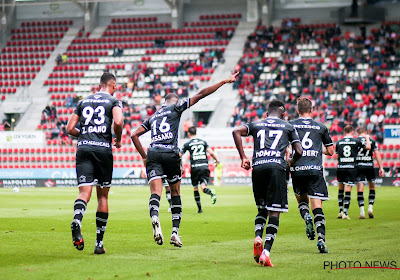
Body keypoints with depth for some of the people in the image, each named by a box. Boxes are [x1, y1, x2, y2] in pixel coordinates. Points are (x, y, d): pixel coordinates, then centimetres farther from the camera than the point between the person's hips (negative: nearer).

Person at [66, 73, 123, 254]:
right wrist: (118, 140, 4)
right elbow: (118, 122, -14)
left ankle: (76, 221, -42)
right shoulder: (114, 101, 6)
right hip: (103, 149, -2)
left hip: (83, 149, 2)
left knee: (85, 192, -8)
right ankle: (99, 242, 11)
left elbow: (70, 129, 15)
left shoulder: (84, 101, 18)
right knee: (103, 195, 9)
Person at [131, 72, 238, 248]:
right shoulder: (176, 108, 15)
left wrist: (144, 157, 23)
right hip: (170, 154, -2)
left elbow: (134, 135, 22)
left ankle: (154, 217, -44)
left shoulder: (153, 117, 27)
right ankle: (175, 233, 8)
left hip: (153, 154, 3)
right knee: (175, 194, 12)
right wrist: (224, 82, 16)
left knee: (156, 192, -12)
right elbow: (201, 95, 13)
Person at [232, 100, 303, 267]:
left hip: (258, 168, 3)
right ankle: (266, 252, -16)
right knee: (274, 212, -3)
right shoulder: (288, 127, 17)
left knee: (262, 208, 20)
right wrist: (291, 164, 30)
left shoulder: (256, 125, 21)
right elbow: (299, 151, 10)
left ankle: (258, 236, -8)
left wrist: (243, 157, 7)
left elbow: (236, 132, 4)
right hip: (277, 167, -3)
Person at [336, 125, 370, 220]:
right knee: (348, 190, -1)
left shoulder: (339, 142, 5)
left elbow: (337, 156, 10)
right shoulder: (356, 141, -1)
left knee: (341, 189, 16)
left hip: (340, 167, 2)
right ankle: (345, 213, -4)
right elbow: (368, 147, 7)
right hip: (351, 168, -2)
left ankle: (340, 211, 16)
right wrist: (367, 138, 22)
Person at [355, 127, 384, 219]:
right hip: (369, 166, 1)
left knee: (360, 190, -1)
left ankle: (362, 211, -9)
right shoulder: (372, 141, 6)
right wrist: (381, 167, 1)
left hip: (358, 166, -1)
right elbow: (377, 154, 1)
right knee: (372, 188, 18)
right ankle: (370, 208, 6)